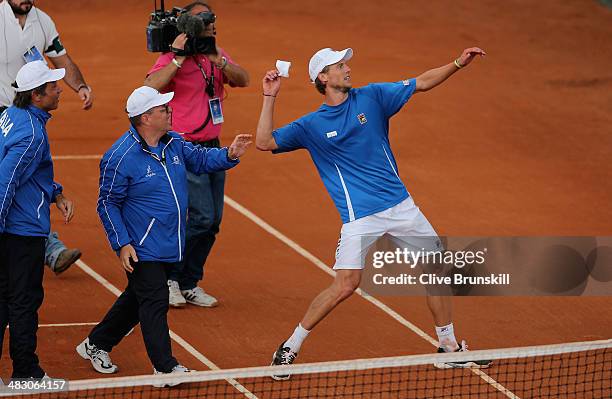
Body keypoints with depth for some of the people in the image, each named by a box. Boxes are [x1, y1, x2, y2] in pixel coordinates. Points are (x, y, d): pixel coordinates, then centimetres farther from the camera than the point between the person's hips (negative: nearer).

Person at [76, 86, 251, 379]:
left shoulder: (173, 143, 3)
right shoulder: (120, 158, -19)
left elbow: (200, 158, 19)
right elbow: (108, 204, -12)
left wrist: (229, 155, -2)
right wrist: (122, 244, -17)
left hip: (169, 246, 8)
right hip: (142, 250, -8)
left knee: (136, 299, 19)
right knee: (155, 304, -6)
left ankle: (95, 345, 35)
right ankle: (165, 367, 1)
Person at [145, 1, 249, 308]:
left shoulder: (217, 55, 10)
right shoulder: (172, 58, -12)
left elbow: (242, 80, -5)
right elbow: (151, 87, -28)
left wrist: (218, 60, -20)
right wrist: (178, 59, -30)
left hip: (212, 147, 8)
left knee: (212, 221, 7)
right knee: (202, 217, -14)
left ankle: (188, 285, 19)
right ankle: (167, 277, 3)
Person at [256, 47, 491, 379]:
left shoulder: (371, 97, 5)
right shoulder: (311, 125, 0)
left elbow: (422, 83, 9)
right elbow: (265, 142, -5)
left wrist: (458, 64, -3)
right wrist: (270, 98, -12)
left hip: (400, 205, 4)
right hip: (359, 216, -4)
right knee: (345, 285, -15)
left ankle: (449, 346, 23)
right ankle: (290, 347, 1)